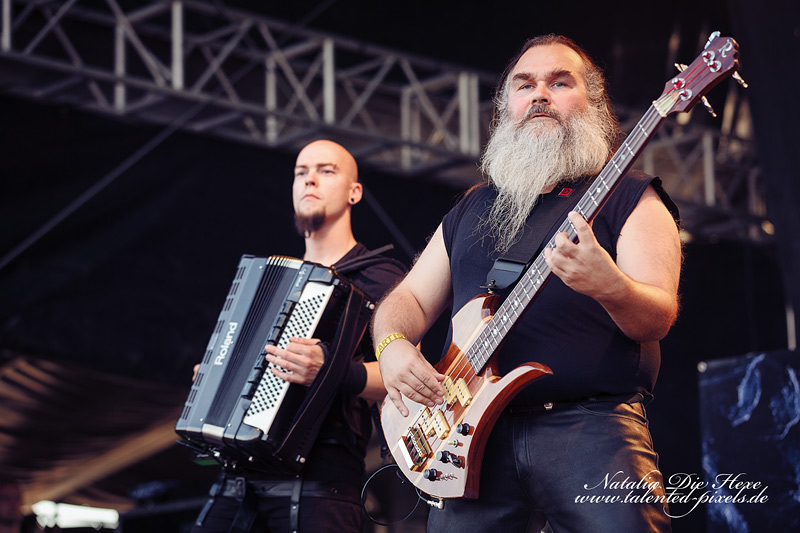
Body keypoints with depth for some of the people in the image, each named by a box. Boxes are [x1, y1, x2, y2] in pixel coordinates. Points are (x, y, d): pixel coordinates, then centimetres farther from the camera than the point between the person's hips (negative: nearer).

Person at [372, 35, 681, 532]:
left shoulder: (628, 196, 9)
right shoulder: (471, 209, 24)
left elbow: (658, 317, -5)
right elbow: (409, 298, 25)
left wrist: (612, 288, -28)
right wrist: (393, 345, 1)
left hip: (593, 422, -4)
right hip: (477, 432, 4)